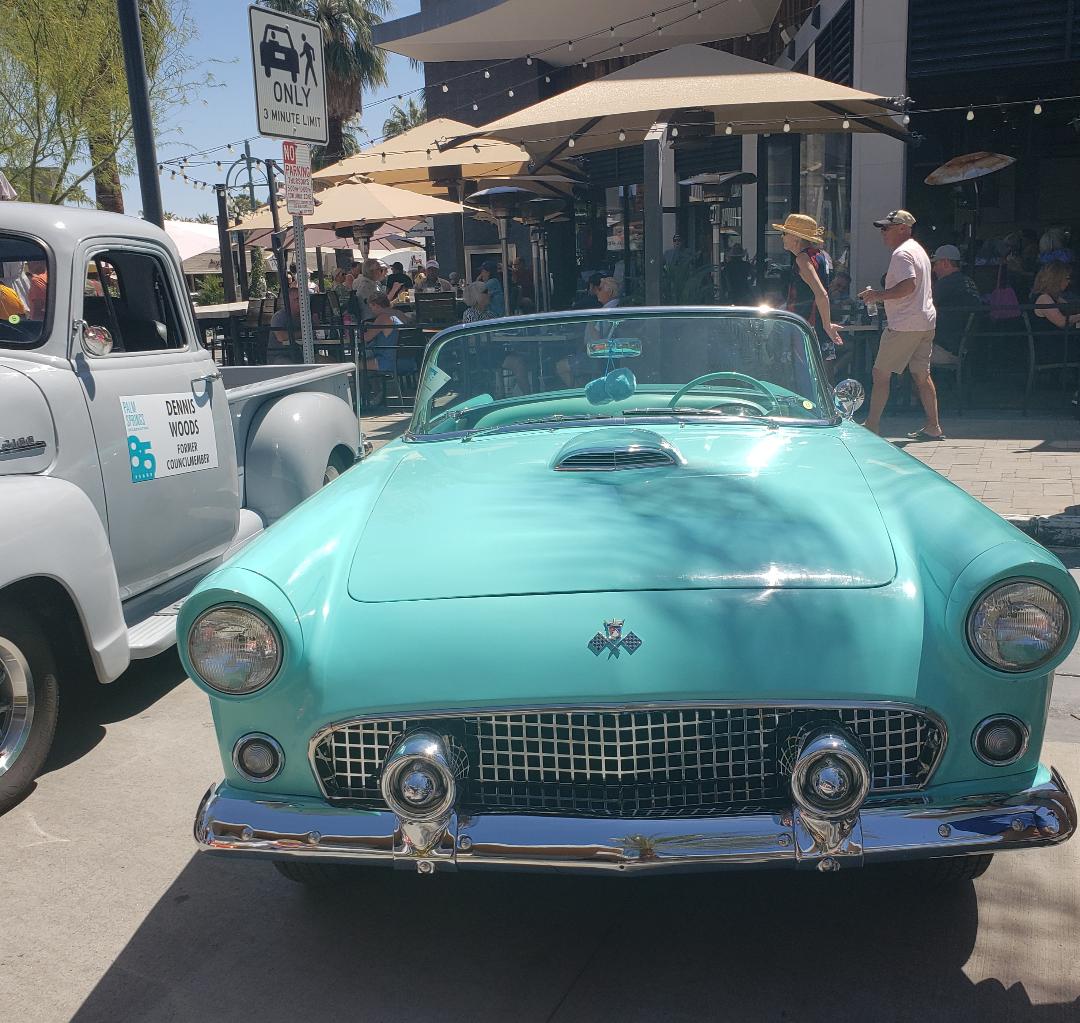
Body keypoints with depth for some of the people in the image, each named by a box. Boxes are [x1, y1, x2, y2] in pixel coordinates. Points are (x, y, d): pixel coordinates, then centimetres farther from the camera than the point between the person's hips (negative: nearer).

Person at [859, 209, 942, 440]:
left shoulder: (902, 253, -13)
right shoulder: (918, 249, 20)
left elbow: (908, 285, -26)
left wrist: (877, 295, -20)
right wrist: (881, 297, 21)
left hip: (905, 325, -10)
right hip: (926, 322, 10)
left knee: (881, 373, -4)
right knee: (922, 375, 12)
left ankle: (872, 425, -2)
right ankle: (933, 427, 14)